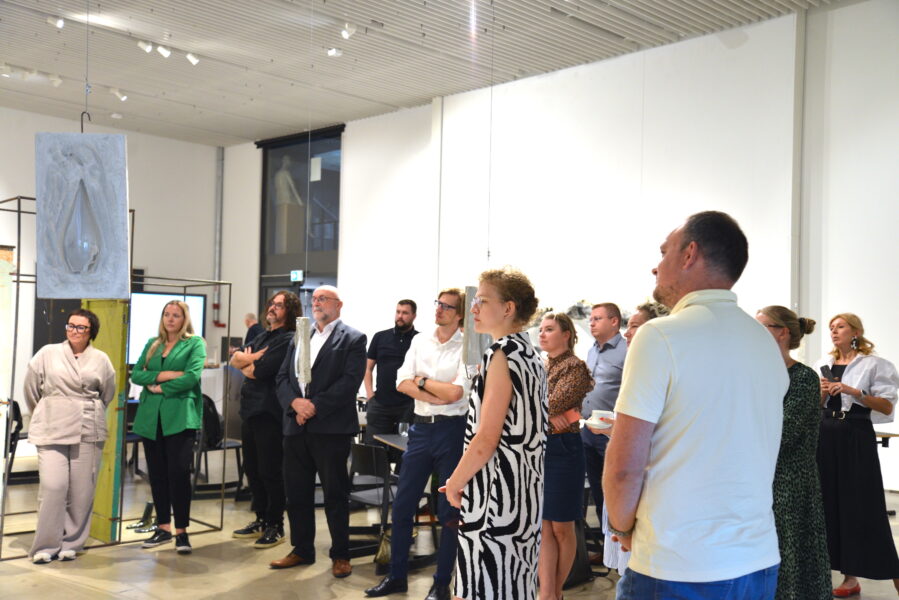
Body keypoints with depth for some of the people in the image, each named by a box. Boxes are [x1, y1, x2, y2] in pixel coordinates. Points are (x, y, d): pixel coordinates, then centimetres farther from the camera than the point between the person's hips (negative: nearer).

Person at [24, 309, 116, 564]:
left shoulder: (101, 360, 7)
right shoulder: (48, 354, 4)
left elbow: (107, 394, 17)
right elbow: (31, 388, 11)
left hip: (88, 432, 2)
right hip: (52, 430, -1)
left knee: (82, 490, 2)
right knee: (52, 486, -10)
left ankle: (71, 543, 15)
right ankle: (45, 545, 3)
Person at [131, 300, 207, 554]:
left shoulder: (195, 343, 3)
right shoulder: (152, 344, 17)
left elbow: (192, 376, -11)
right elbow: (136, 374, 5)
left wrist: (161, 388, -6)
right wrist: (164, 375, -9)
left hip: (180, 416, -5)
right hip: (151, 416, 5)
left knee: (179, 471, -8)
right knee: (156, 473, 8)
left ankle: (181, 531, -1)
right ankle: (163, 527, 19)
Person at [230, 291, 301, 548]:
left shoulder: (287, 340, -11)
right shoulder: (262, 337, 17)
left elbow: (260, 371, -18)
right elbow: (234, 358, 8)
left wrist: (245, 364, 1)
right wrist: (253, 358, -10)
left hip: (269, 413, -9)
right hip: (250, 410, 9)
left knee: (270, 471, -2)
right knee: (252, 469, 15)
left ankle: (276, 526, 10)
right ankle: (261, 520, 27)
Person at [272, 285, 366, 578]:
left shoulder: (352, 339, -1)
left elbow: (350, 380, -12)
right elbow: (282, 377, 11)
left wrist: (315, 407, -16)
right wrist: (294, 402, -9)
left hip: (331, 428, -6)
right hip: (296, 426, 6)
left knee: (335, 494, 2)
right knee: (296, 492, 11)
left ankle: (340, 555, 14)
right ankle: (302, 549, 25)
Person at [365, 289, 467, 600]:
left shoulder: (467, 348, -8)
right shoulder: (419, 341, 8)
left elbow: (455, 392, -17)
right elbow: (402, 382, 0)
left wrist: (422, 380, -4)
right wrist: (436, 395, -13)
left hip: (451, 429, -5)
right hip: (421, 427, 5)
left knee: (449, 510, 5)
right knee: (402, 504, 9)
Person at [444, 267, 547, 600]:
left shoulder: (502, 354, -14)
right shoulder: (530, 353, 12)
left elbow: (486, 439, -19)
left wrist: (455, 483, -5)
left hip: (494, 496, -9)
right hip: (526, 489, 9)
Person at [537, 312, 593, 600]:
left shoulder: (575, 367, -7)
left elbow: (552, 405, -17)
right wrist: (549, 415, -14)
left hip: (562, 449, -6)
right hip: (536, 447, 6)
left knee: (561, 528, 6)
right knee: (542, 525, 4)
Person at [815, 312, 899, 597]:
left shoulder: (874, 364, -3)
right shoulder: (823, 365, 12)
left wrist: (854, 392, -18)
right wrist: (822, 393, -5)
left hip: (855, 436, -5)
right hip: (826, 435, 5)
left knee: (859, 504, -4)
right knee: (828, 502, 7)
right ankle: (828, 570, 15)